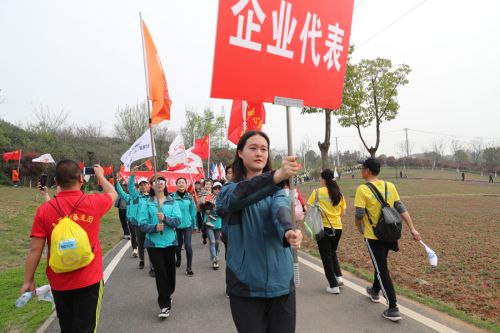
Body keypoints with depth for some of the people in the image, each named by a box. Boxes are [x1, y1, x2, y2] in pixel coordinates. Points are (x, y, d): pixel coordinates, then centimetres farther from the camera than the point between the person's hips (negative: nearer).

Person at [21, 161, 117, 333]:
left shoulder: (44, 210, -10)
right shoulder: (93, 203, -10)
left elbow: (35, 250, -7)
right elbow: (113, 194, 12)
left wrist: (28, 280, 5)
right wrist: (100, 175, 28)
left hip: (58, 283, 2)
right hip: (89, 280, -2)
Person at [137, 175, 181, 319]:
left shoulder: (172, 202, 1)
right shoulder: (146, 203, -2)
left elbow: (177, 221, -9)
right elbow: (142, 224, -8)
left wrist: (165, 218, -26)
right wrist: (155, 227, -24)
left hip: (170, 241, 2)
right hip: (153, 243, -2)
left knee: (170, 271, 14)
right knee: (160, 272, -5)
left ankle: (168, 294, 42)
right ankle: (165, 305, 6)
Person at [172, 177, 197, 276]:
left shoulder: (189, 197, -2)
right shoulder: (172, 197, -7)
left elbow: (193, 212, 4)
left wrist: (194, 225, 6)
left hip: (187, 224, 0)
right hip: (176, 224, 0)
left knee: (188, 245, -7)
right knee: (178, 244, 16)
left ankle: (189, 268, 4)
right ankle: (178, 259, 46)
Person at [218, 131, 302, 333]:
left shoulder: (277, 190, 3)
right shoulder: (230, 190, -3)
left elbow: (281, 209, -19)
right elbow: (238, 197, -28)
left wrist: (288, 231, -43)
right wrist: (277, 176, -45)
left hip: (280, 282, 2)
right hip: (245, 285, -2)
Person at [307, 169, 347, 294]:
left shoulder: (317, 192, -8)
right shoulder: (339, 193, 2)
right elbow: (343, 213, 7)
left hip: (324, 227, -4)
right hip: (337, 228, 4)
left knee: (326, 256, 8)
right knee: (333, 253, 26)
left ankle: (334, 286, 12)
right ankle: (339, 276, 12)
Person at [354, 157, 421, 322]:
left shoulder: (362, 189, -16)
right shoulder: (390, 186, 0)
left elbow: (359, 214, -17)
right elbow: (401, 209, 0)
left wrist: (359, 227, 3)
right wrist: (412, 229, 3)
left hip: (373, 236, -6)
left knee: (382, 270, 3)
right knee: (381, 264, 25)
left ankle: (393, 309, 4)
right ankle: (375, 291, 47)